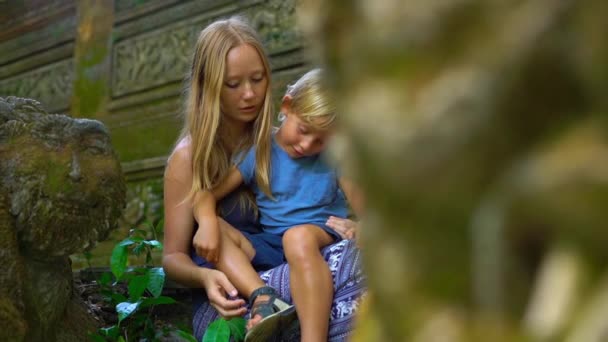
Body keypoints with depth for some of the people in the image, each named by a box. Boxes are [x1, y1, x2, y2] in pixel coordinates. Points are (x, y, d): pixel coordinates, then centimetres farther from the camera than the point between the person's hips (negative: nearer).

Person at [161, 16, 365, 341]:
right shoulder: (189, 157, -3)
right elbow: (173, 257, -1)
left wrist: (328, 223, -8)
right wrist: (205, 278, -23)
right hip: (225, 303, -4)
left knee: (348, 251, -29)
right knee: (341, 263, -31)